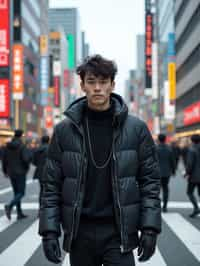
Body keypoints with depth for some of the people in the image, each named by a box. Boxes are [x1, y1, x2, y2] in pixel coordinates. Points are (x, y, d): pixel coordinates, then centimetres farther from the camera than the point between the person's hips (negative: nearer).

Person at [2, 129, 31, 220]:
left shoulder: (8, 146, 4)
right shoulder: (22, 146, -13)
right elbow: (26, 159, -21)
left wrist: (5, 171, 17)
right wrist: (26, 168, -1)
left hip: (11, 173, 6)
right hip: (20, 173, -6)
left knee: (16, 193, 14)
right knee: (21, 193, 0)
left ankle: (19, 213, 15)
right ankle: (9, 206, -23)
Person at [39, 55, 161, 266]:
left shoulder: (136, 128, -1)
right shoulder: (64, 130, 1)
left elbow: (150, 181, 0)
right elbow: (51, 185, 2)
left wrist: (150, 227, -7)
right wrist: (49, 230, -6)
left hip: (119, 232, -1)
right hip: (79, 232, 1)